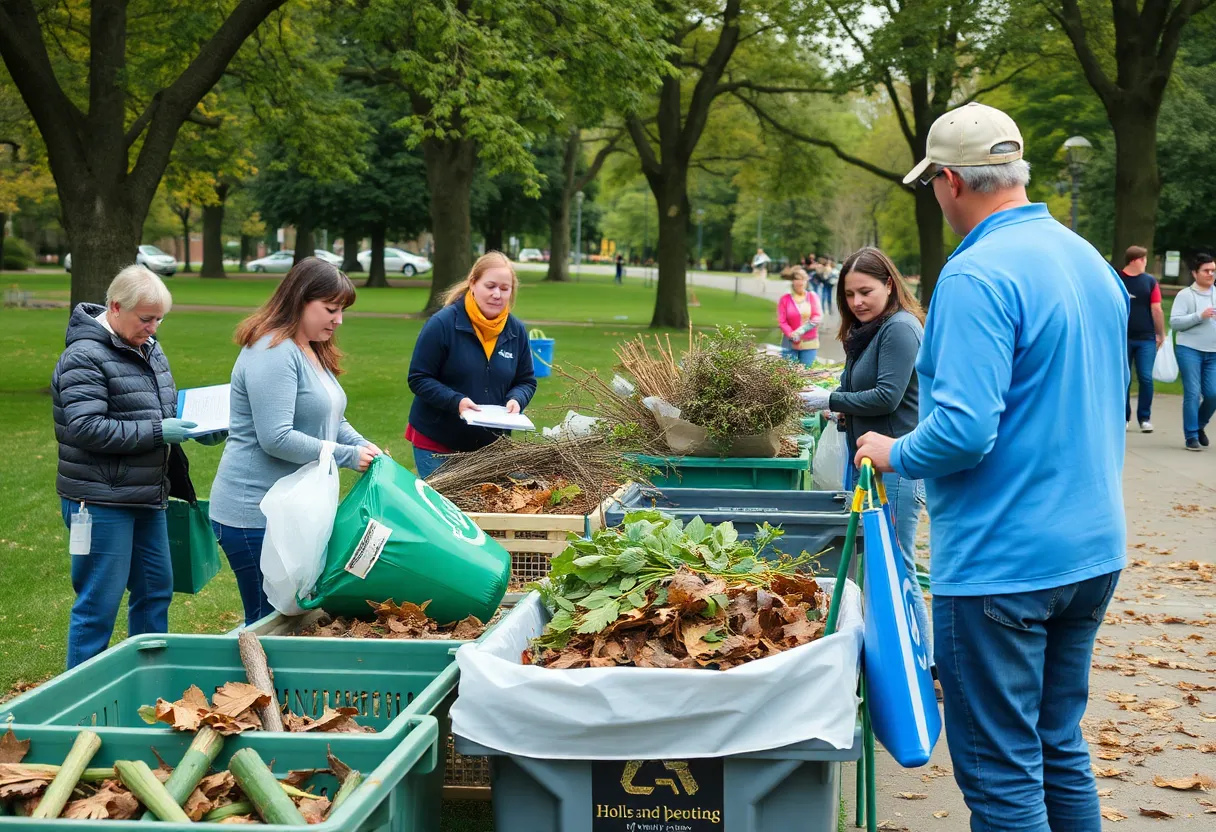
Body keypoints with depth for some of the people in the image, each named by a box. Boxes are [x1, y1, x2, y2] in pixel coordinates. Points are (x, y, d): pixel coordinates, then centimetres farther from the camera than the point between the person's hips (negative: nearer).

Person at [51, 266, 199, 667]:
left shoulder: (148, 348, 10)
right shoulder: (85, 357, -16)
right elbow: (86, 428, -24)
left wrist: (195, 424, 2)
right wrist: (157, 432, -23)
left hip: (147, 497, 9)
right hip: (101, 501, -9)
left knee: (156, 589, 16)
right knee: (99, 603, -2)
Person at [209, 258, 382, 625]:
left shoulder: (314, 352, 15)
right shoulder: (273, 354, -18)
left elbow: (333, 422, 23)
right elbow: (277, 439, -24)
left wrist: (364, 446, 2)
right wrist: (348, 456, -18)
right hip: (256, 515, -10)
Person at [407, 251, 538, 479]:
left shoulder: (516, 330, 1)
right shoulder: (443, 324, -13)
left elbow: (526, 381, 10)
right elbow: (418, 378, -11)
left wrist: (516, 400, -13)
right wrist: (456, 401, -25)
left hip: (490, 444, 4)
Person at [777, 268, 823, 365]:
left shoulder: (812, 296, 4)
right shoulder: (785, 299, 1)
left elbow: (818, 316, -3)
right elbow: (782, 321, -3)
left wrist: (802, 329, -15)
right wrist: (791, 334, -20)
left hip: (809, 343, 1)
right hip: (790, 343, -1)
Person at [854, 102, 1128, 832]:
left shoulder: (978, 275, -19)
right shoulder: (1093, 263, 9)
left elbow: (964, 430, -25)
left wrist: (894, 454, -6)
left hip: (1004, 563, -9)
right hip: (1094, 550, 9)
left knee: (1001, 772, 2)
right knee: (1060, 746, 19)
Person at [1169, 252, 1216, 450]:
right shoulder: (1185, 295, -3)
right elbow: (1174, 322, -10)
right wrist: (1200, 316, -19)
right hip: (1189, 350, -4)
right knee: (1192, 394, -5)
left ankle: (1200, 426, 24)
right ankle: (1191, 436, 2)